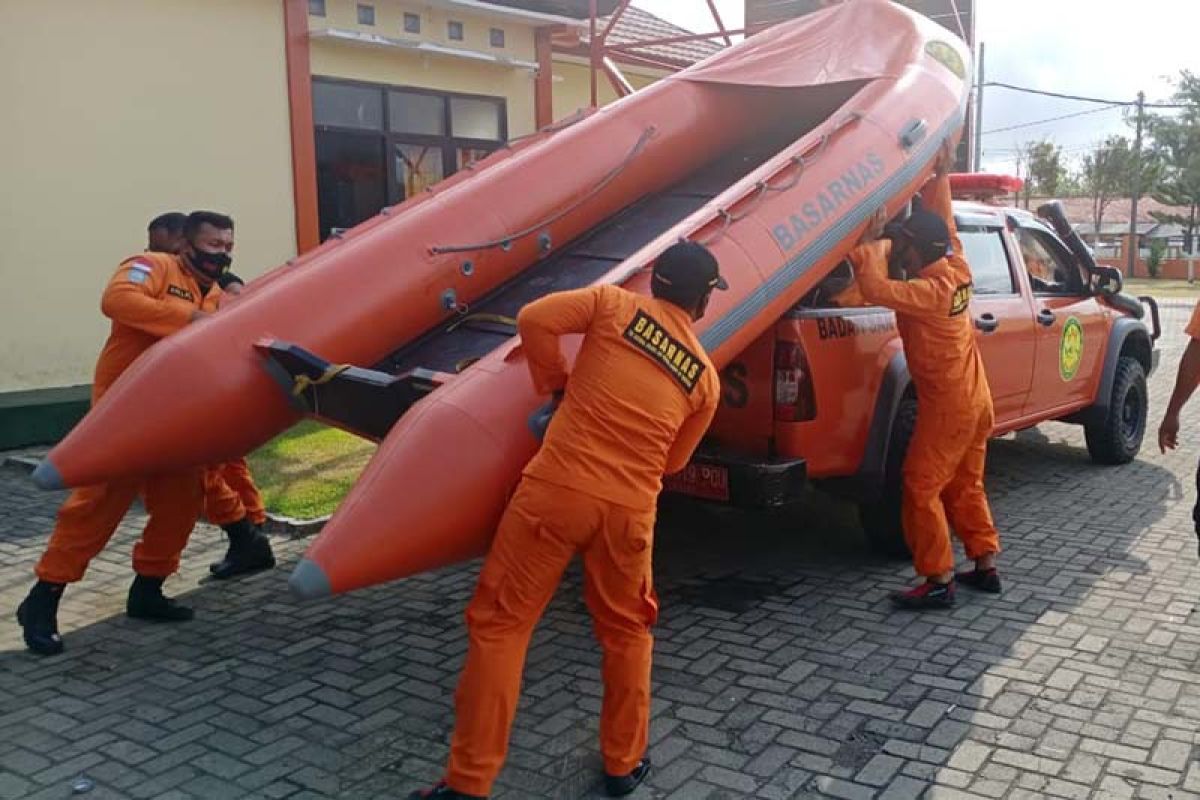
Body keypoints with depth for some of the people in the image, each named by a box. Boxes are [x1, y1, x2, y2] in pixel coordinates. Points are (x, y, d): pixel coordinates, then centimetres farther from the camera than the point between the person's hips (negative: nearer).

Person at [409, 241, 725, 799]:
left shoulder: (615, 304, 6)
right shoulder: (706, 378, 12)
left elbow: (533, 318, -4)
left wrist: (556, 386, 10)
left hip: (556, 488, -2)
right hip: (630, 510, 2)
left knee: (499, 625, 6)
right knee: (626, 633, 23)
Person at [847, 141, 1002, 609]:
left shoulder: (930, 292, -24)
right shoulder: (956, 268, 0)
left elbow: (876, 290, -33)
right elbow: (942, 222, 13)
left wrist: (864, 249, -20)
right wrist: (941, 176, 12)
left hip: (946, 406, -9)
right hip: (974, 401, 9)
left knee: (921, 489, -3)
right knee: (965, 486, 18)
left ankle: (938, 582, 1)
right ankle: (985, 567, 26)